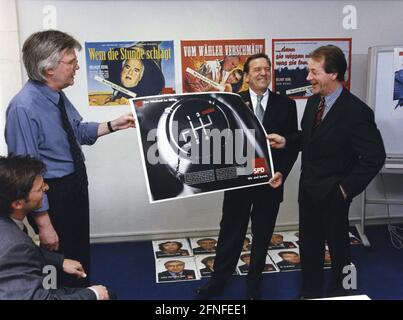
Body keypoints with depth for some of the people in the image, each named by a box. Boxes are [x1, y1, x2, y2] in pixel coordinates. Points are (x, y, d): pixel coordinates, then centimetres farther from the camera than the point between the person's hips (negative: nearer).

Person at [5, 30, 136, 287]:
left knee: (81, 251, 25)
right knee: (63, 259, 11)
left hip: (77, 182, 8)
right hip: (54, 194, -8)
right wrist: (43, 224, -21)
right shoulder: (24, 108, -27)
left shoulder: (57, 95, -3)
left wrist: (114, 125, 4)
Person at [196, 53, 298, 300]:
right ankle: (218, 281, 30)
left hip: (270, 182, 2)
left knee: (262, 236, 16)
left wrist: (281, 173, -13)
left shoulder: (286, 105, 0)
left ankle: (254, 285, 36)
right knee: (230, 234, 11)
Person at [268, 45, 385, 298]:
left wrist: (346, 187, -17)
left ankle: (339, 292, 39)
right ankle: (311, 292, 38)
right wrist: (286, 141, -4)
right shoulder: (313, 101, 1)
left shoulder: (356, 111, -21)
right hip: (308, 189, 7)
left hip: (332, 194, -6)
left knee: (338, 246, 15)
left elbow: (375, 157, -19)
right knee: (309, 245, 19)